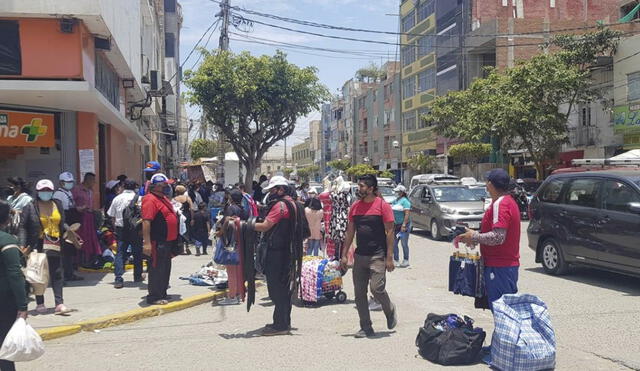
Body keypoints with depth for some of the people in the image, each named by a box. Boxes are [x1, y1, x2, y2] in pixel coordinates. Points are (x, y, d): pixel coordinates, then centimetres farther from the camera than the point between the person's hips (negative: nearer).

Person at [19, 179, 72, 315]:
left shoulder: (58, 205, 11)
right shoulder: (30, 207, -1)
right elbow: (23, 227, -2)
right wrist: (23, 245, -11)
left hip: (55, 246, 3)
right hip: (37, 246, -3)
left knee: (57, 274, 0)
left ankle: (59, 303, 1)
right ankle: (39, 303, 17)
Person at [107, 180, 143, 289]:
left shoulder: (117, 198, 6)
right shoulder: (137, 198, -6)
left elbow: (112, 216, 10)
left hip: (120, 228, 3)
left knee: (120, 253, 1)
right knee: (137, 252, 13)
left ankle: (118, 279, -9)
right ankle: (137, 276, 24)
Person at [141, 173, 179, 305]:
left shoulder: (163, 198, 15)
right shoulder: (150, 199, -17)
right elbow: (146, 221, -23)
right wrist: (147, 242, -28)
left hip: (167, 240, 10)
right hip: (157, 242, -10)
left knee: (165, 269, 17)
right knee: (156, 269, -3)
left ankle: (162, 293, 28)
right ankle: (154, 297, 4)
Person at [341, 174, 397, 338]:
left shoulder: (382, 205, -6)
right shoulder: (355, 206, 9)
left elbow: (390, 232, -7)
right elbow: (350, 231, 14)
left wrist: (389, 257, -12)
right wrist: (344, 254, 11)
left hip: (377, 255, -6)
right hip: (359, 255, 6)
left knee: (377, 288, -14)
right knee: (359, 293, 5)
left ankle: (390, 311, 18)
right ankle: (366, 328, 15)